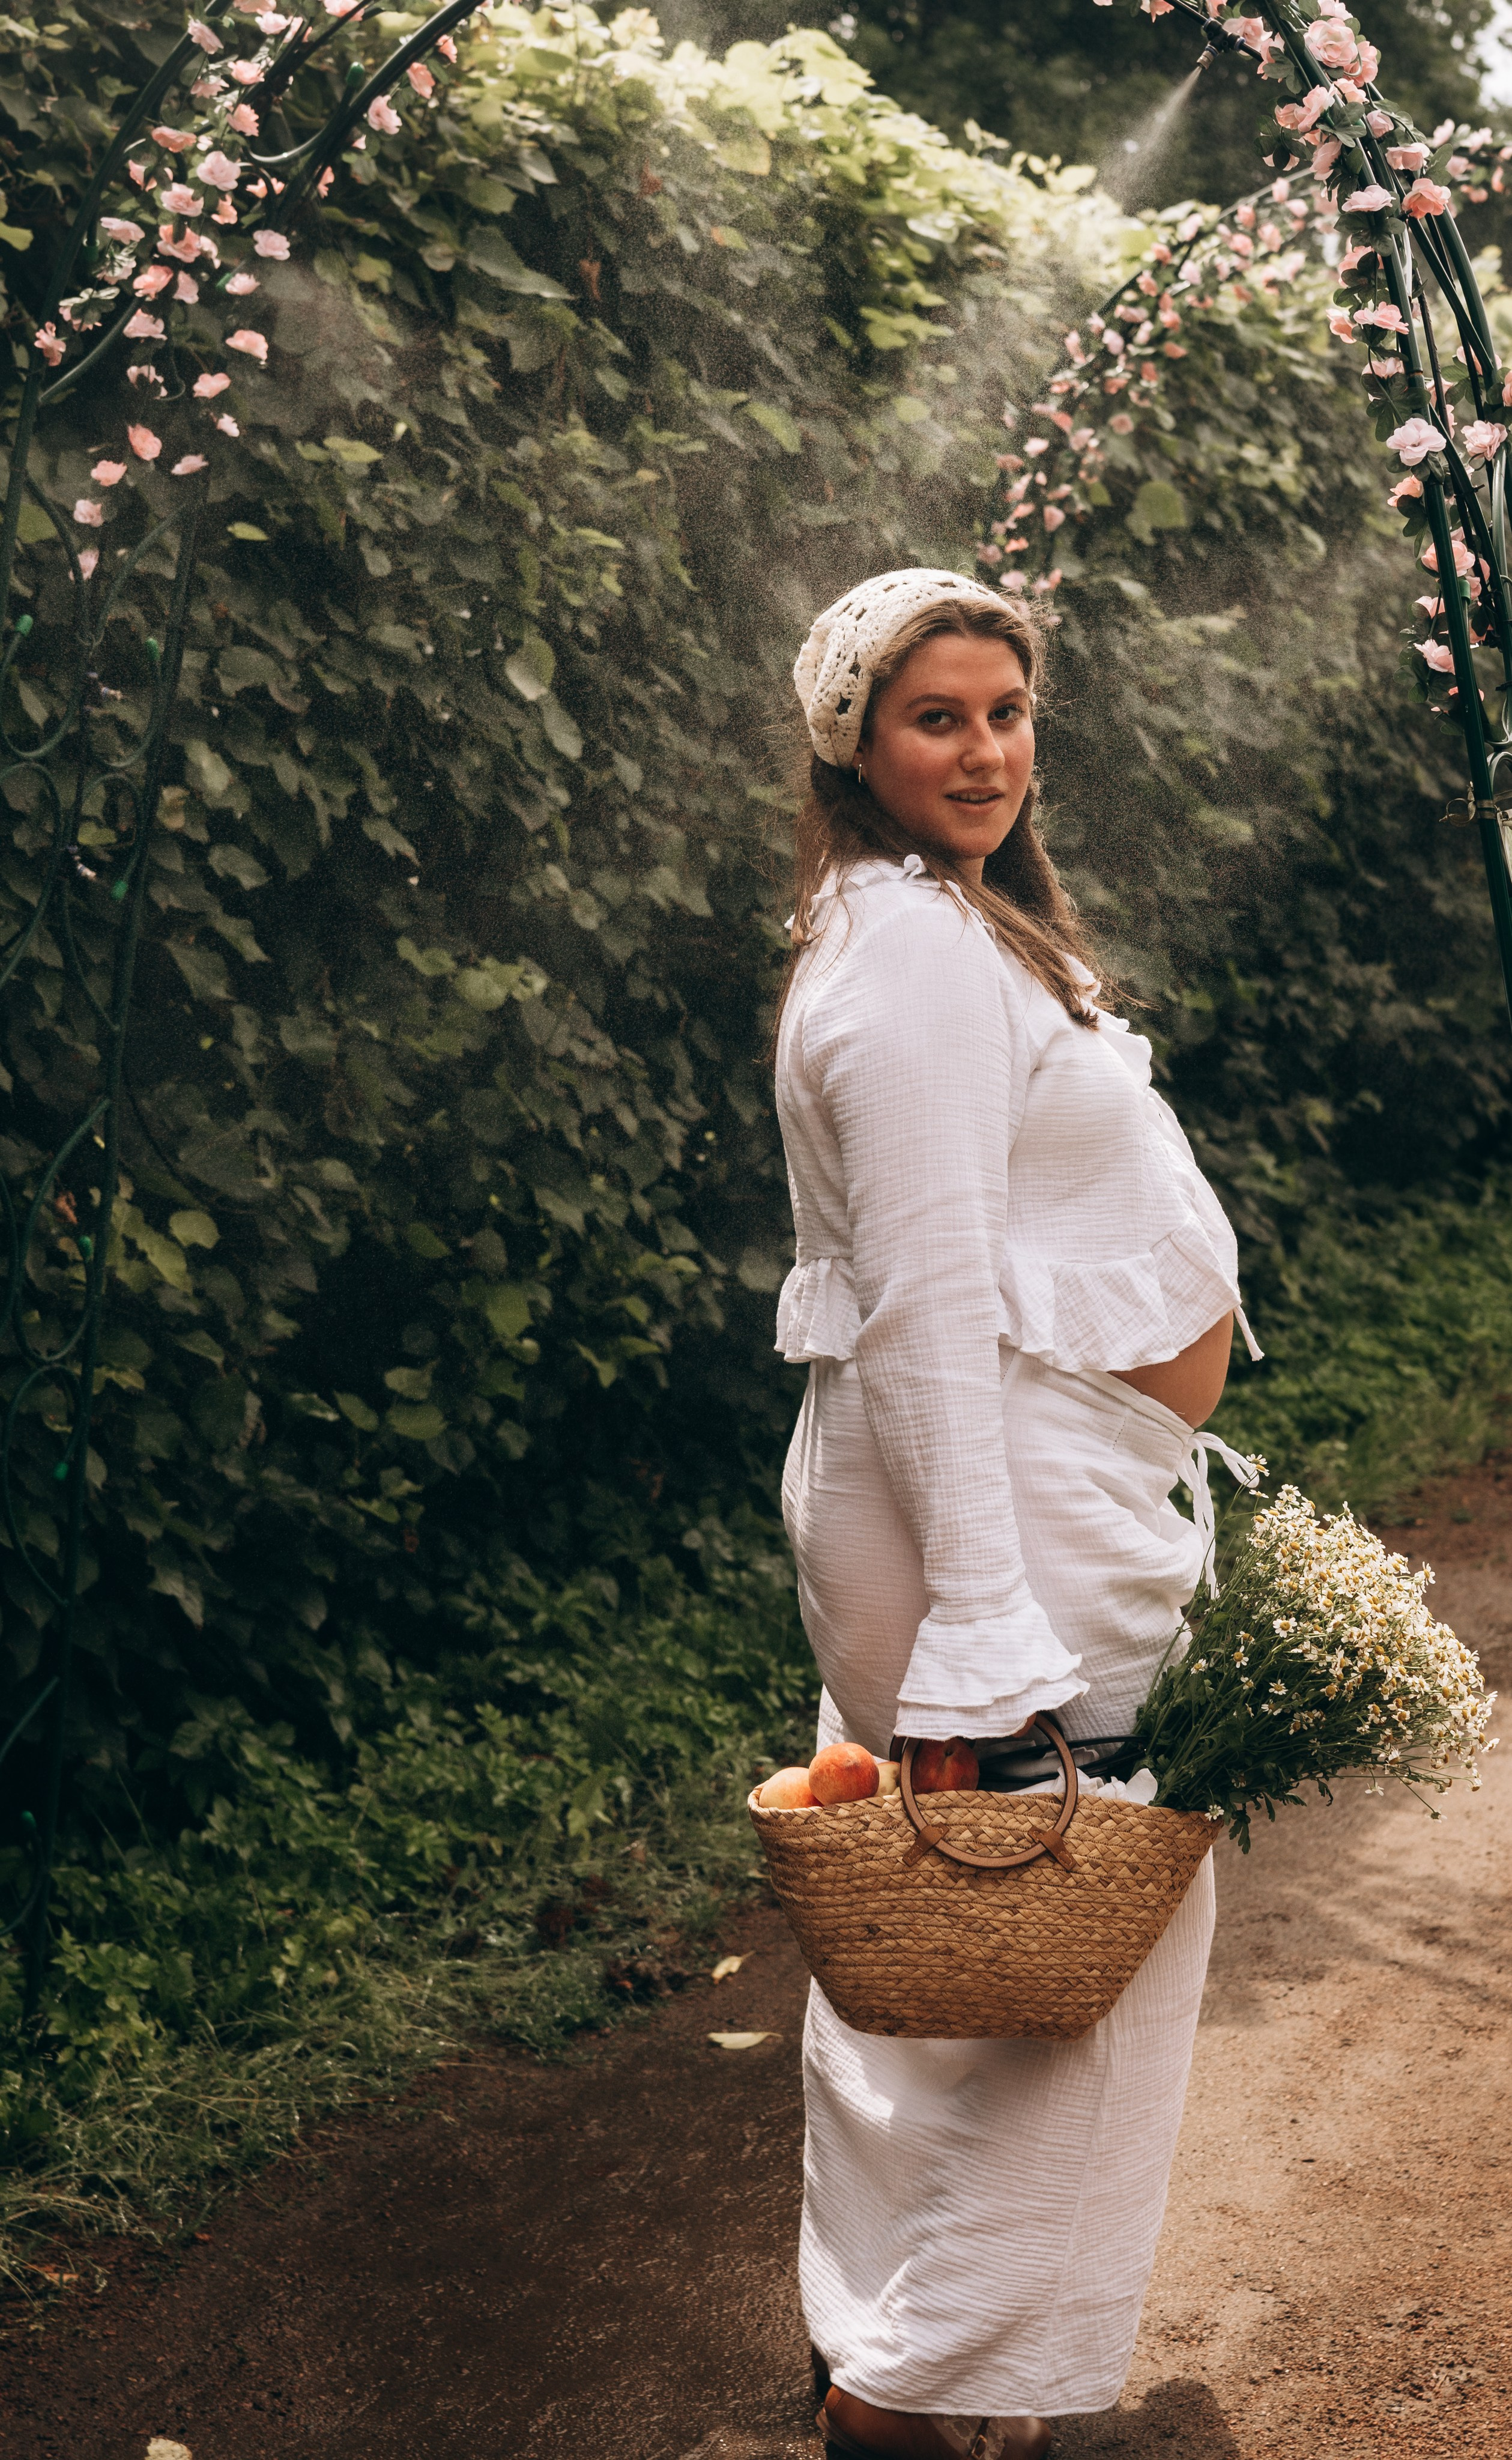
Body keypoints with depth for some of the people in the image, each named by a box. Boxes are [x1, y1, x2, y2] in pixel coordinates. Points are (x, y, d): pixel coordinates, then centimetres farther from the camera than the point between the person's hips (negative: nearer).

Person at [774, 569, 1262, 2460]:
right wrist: (982, 1621, -27)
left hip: (1003, 1490, 11)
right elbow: (927, 1304, -24)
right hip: (1018, 1507, -11)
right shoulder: (921, 953, -18)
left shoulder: (942, 928, 16)